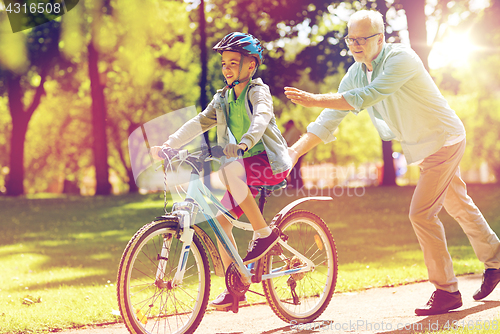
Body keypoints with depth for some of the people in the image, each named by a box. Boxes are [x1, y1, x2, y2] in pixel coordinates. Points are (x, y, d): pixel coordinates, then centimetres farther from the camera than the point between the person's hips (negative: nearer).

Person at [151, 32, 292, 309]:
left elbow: (261, 118, -26)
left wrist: (244, 143, -46)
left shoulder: (258, 91, -6)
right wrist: (168, 145, -7)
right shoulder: (222, 99, 14)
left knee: (228, 170, -35)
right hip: (242, 166, 7)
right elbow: (199, 123, 6)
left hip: (269, 161, -7)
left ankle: (264, 232, -23)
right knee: (220, 219, -6)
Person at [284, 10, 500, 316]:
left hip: (444, 138, -8)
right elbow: (329, 120, -3)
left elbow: (366, 97, -37)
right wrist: (295, 151, -14)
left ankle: (447, 291, -4)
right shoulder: (355, 75, -3)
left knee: (422, 213, -14)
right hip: (421, 146, 8)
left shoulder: (400, 58, -27)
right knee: (459, 206, 21)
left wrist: (315, 99, -37)